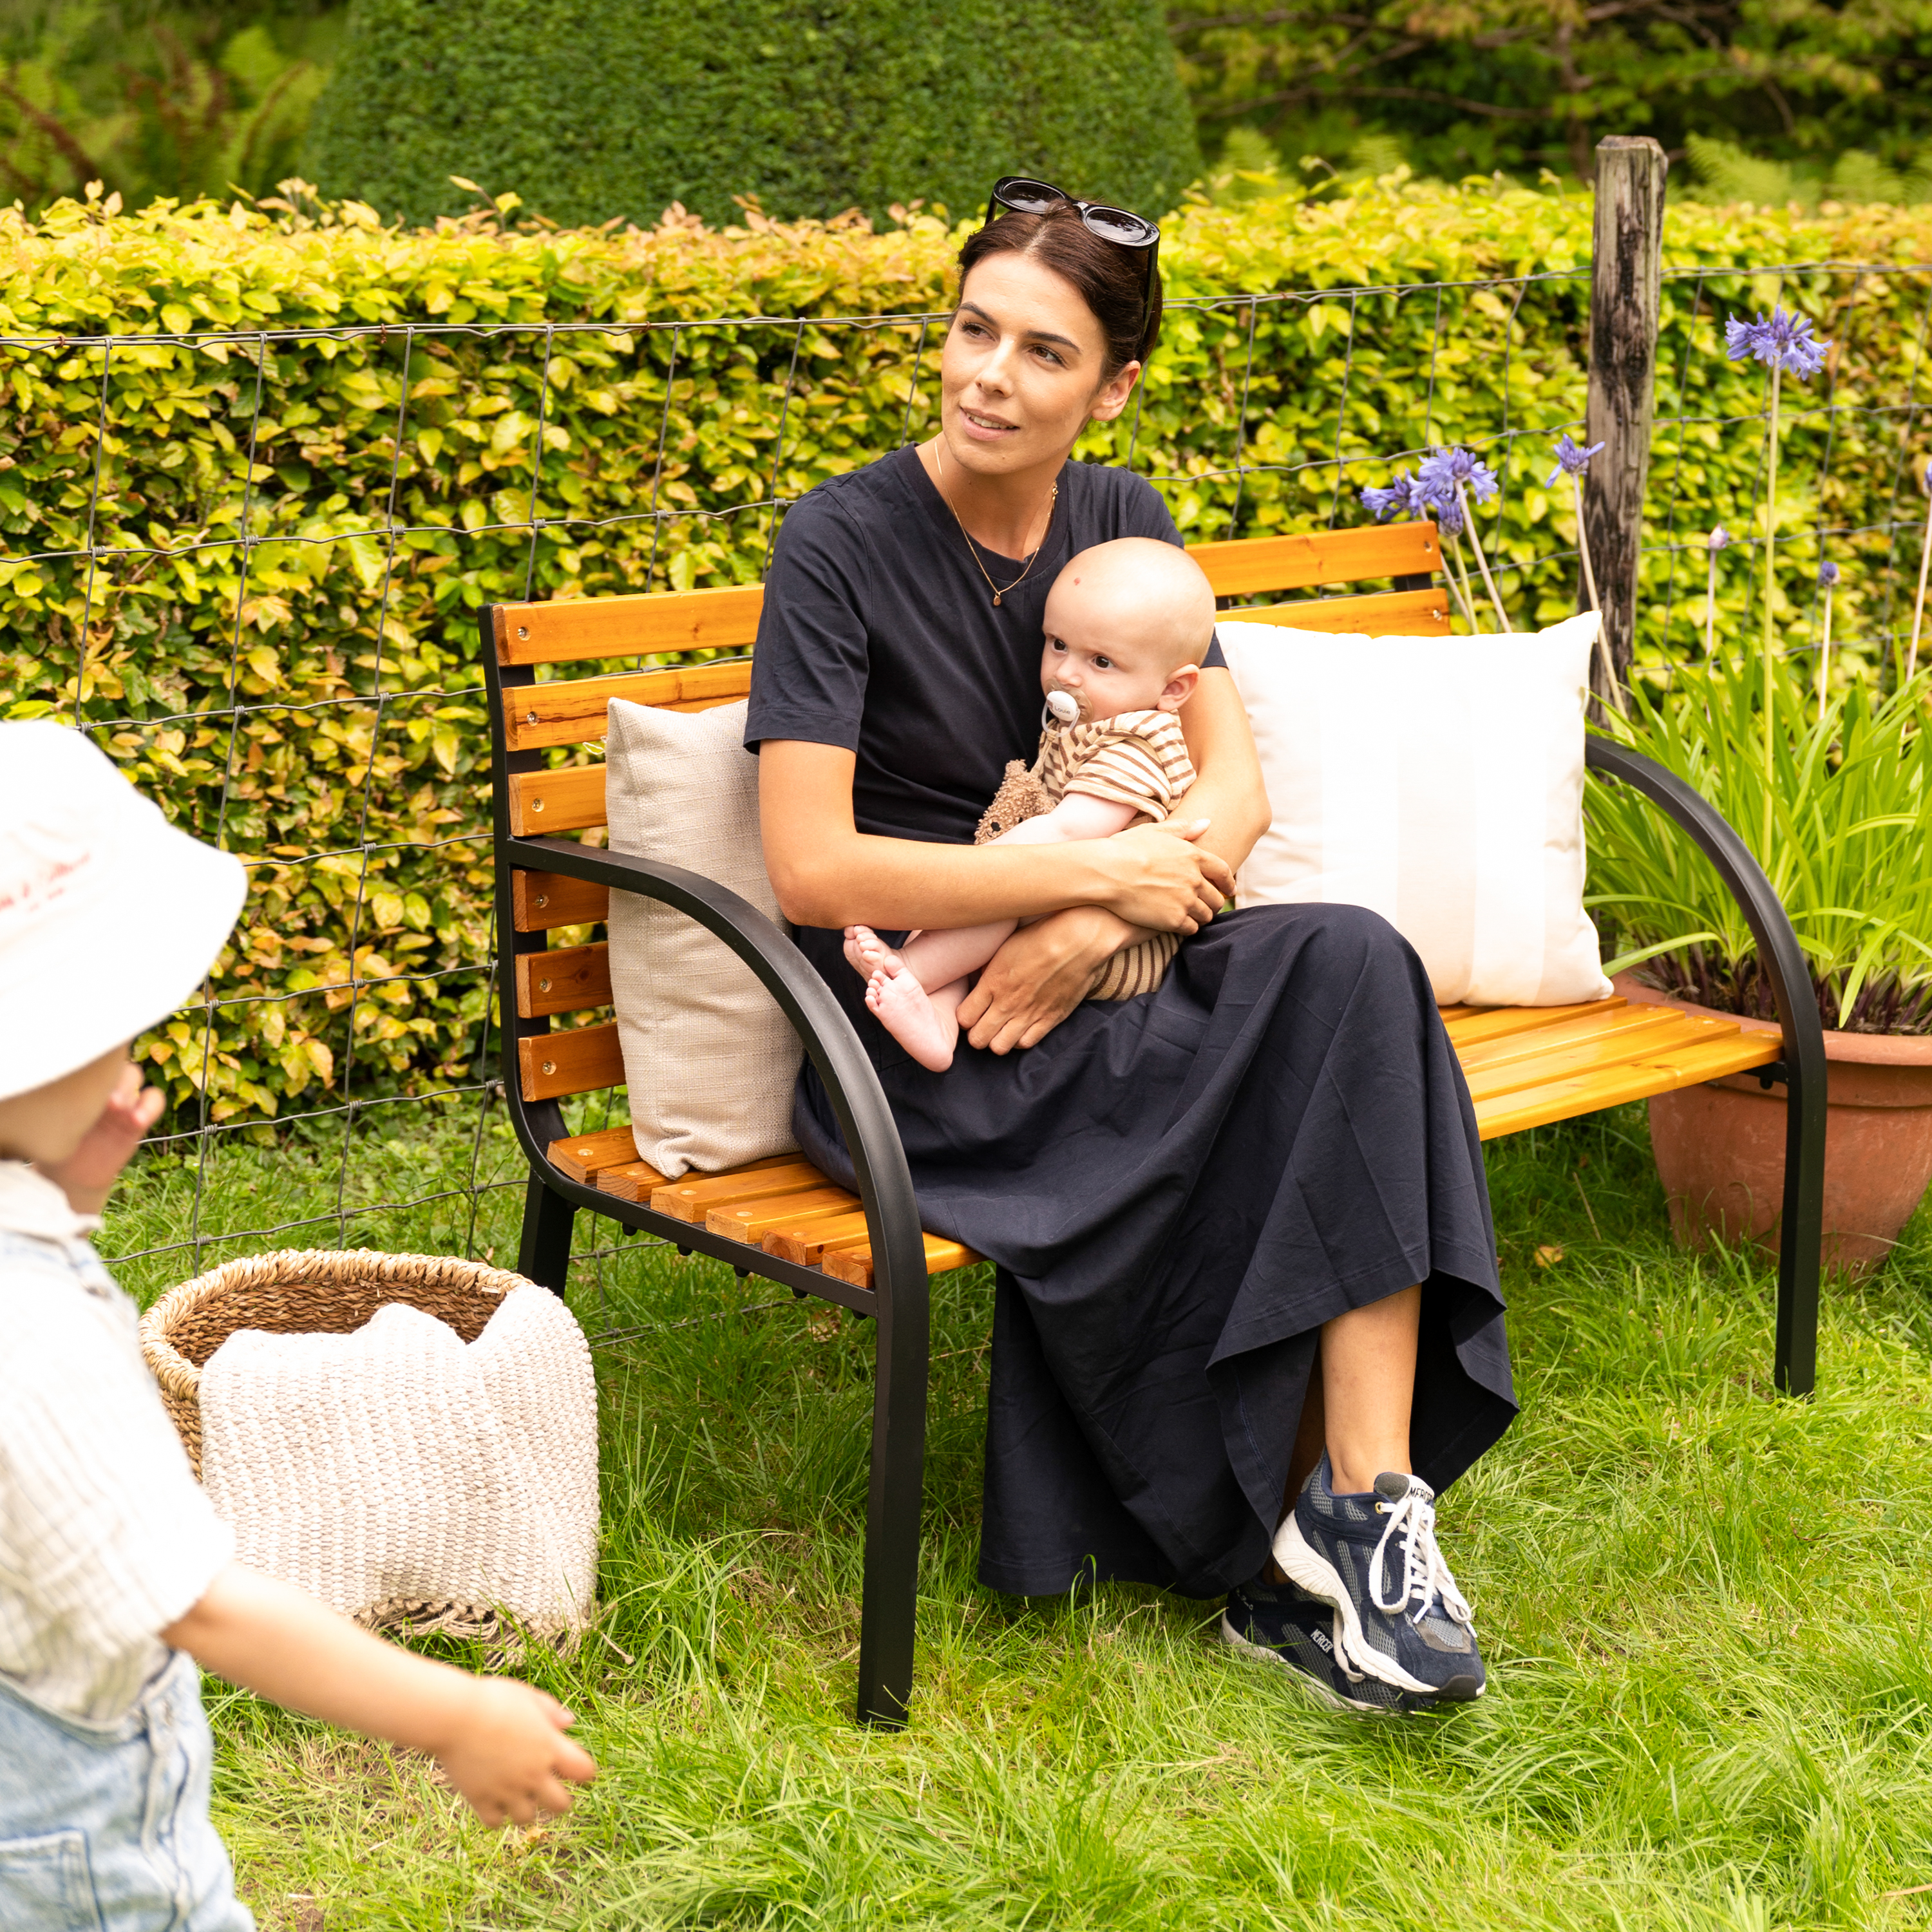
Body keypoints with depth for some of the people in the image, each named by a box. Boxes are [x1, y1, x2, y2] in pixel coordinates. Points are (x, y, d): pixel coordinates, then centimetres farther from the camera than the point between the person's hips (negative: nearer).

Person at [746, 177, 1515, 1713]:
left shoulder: (1125, 522, 9)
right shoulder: (842, 543, -8)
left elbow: (1237, 790, 2)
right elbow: (811, 869, -17)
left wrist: (1091, 929, -18)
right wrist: (1102, 872, -17)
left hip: (1102, 986, 5)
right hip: (911, 1030, -5)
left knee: (1353, 964, -25)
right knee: (1246, 1125, -28)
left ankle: (1368, 1494, -28)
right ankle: (1281, 1550, -12)